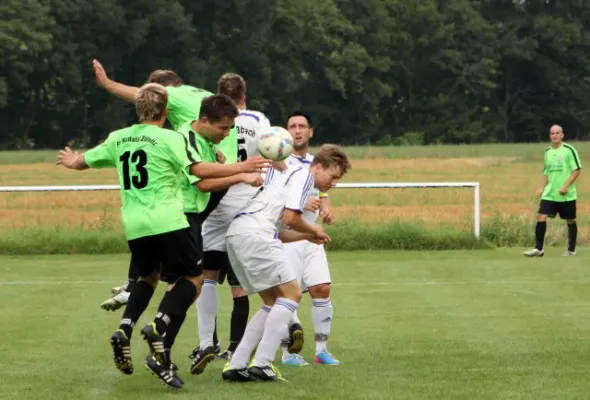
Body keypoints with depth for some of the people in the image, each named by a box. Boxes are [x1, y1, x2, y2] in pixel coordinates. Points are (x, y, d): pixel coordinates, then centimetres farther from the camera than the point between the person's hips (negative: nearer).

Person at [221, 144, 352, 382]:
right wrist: (313, 230, 7)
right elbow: (290, 217, -11)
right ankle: (262, 364, -14)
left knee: (273, 302, 15)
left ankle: (236, 365, 8)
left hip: (236, 233, 10)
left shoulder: (289, 175, 31)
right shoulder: (304, 175, 0)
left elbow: (277, 234, 30)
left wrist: (307, 236, 19)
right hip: (254, 233, -10)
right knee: (291, 293, -7)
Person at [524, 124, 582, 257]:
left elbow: (577, 170, -10)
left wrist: (566, 186, -18)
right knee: (541, 217, -7)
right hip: (549, 194, 5)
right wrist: (542, 187, 8)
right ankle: (538, 248, -3)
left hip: (566, 195, -5)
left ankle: (571, 250, 19)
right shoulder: (548, 152, 11)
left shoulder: (569, 150, -8)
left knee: (571, 221, 6)